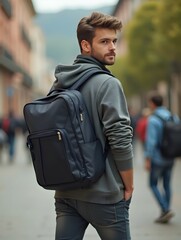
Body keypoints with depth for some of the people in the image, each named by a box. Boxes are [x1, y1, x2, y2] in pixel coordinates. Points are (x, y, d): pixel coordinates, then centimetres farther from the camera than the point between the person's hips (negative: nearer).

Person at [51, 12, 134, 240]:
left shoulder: (58, 84, 8)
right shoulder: (107, 84, -13)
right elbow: (121, 141, -17)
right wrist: (128, 186, -5)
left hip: (66, 193, 6)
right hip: (104, 195, -6)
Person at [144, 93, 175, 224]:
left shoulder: (153, 120, -15)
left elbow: (151, 141, -19)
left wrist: (148, 159, -15)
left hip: (158, 158, -6)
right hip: (170, 158, 6)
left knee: (154, 184, 7)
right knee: (167, 184, 12)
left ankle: (165, 209, -6)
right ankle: (165, 214, 15)